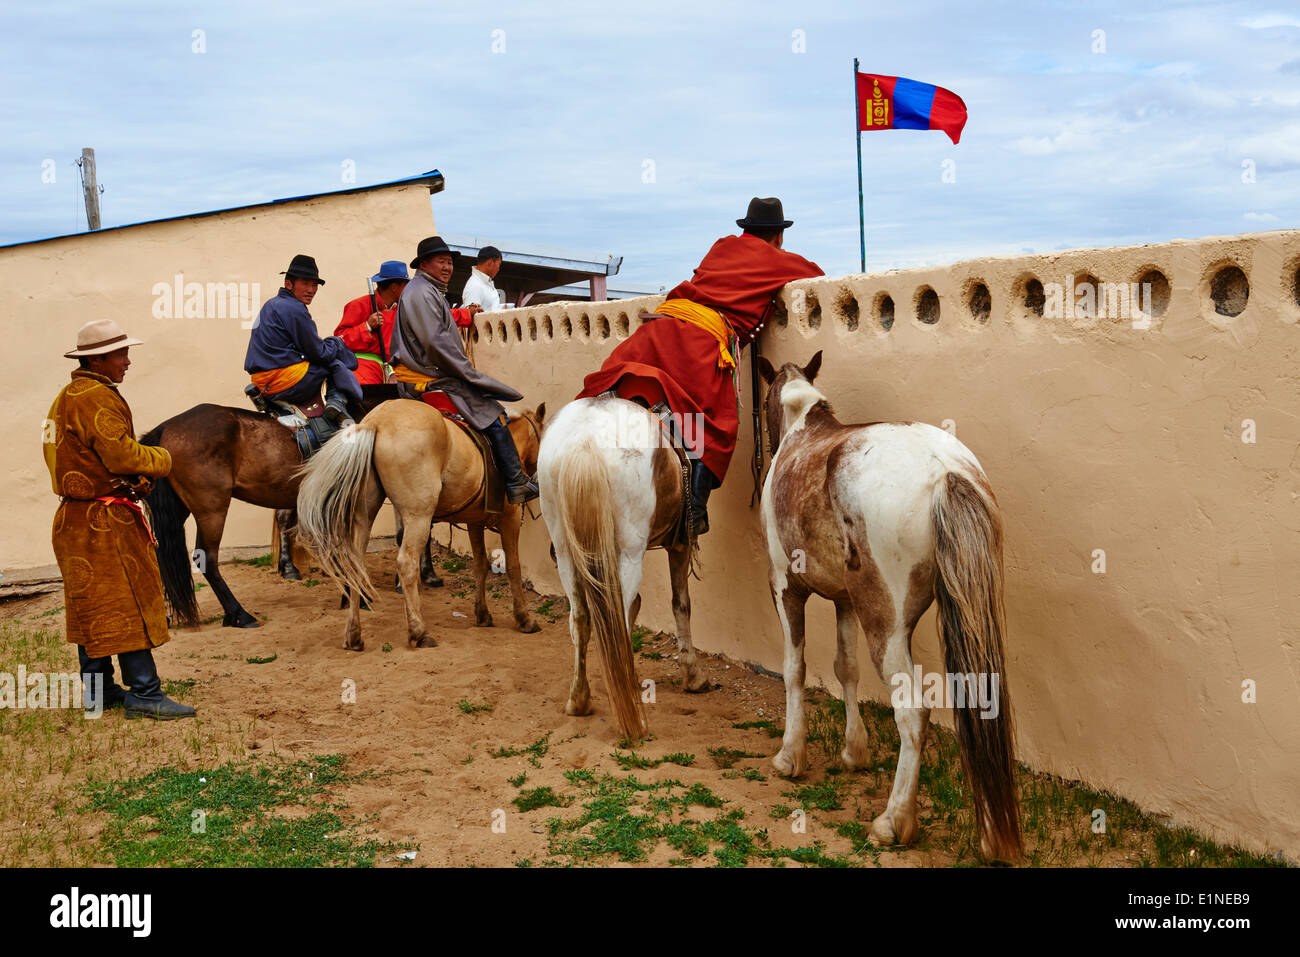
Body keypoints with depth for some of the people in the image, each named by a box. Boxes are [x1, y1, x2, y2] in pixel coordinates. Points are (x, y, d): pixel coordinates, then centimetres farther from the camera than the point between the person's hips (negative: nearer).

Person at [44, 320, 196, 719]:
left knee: (94, 607, 15)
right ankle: (144, 693, -5)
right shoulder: (97, 398, -17)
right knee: (129, 601, -7)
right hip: (105, 521, -11)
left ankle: (99, 690, 22)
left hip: (76, 517, 11)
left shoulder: (67, 396, 16)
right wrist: (162, 460, -5)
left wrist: (135, 478, 8)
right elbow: (121, 454, -23)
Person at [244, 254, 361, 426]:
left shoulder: (271, 304, 18)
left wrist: (327, 343, 16)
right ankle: (337, 403, -10)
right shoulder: (295, 309, -13)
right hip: (285, 383, -10)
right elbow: (319, 353, -9)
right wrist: (336, 342, 10)